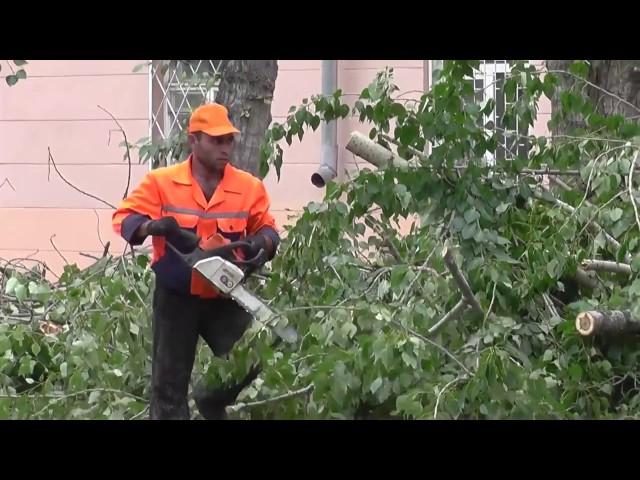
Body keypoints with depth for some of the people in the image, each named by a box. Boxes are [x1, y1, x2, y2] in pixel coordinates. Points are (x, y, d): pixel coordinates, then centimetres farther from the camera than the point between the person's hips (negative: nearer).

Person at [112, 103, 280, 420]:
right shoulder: (161, 182, -6)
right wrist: (157, 227, -26)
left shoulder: (250, 187, 0)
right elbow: (125, 218, -6)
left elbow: (266, 229, 7)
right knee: (169, 381, 5)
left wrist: (261, 243, -17)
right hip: (177, 297, -1)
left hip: (227, 298, 2)